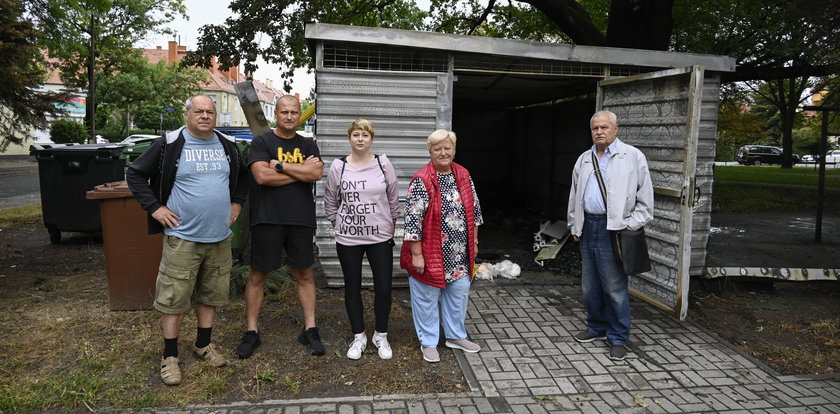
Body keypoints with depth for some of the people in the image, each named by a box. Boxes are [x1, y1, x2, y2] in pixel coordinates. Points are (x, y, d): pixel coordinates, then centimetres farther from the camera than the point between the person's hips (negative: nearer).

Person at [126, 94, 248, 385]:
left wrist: (237, 202, 13)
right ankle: (169, 356, 16)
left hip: (220, 237, 4)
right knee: (174, 298, 1)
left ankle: (203, 345, 31)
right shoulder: (169, 144, -5)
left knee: (211, 294, 14)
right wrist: (154, 208, -7)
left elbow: (243, 175, 24)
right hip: (182, 237, -4)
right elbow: (135, 174, 1)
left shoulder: (228, 145, 8)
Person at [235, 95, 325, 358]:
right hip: (267, 219, -2)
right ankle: (251, 332, 17)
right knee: (258, 275, 5)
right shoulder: (261, 143, 2)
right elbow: (262, 176, -14)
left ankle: (310, 330, 18)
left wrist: (281, 165, -10)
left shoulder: (308, 145, 12)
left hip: (302, 219, 3)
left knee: (304, 274, 8)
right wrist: (301, 171, -8)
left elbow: (317, 173, -6)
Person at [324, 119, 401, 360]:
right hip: (348, 239, 1)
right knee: (352, 288, 10)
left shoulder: (383, 164, -2)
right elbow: (330, 202, 8)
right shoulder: (338, 167, -2)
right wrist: (339, 225, 8)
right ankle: (359, 337, 27)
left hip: (380, 237, 0)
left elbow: (393, 199, 6)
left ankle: (381, 336, 24)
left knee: (383, 289, 3)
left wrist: (391, 224, 9)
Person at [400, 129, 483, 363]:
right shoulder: (422, 181, -15)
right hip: (430, 254, -6)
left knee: (459, 292, 16)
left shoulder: (464, 176, 3)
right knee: (427, 297, 8)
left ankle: (456, 336, 35)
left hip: (459, 255, 6)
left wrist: (474, 242, 11)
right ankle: (428, 342, 25)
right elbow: (413, 220, -17)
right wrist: (417, 255, -18)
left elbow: (474, 210, 11)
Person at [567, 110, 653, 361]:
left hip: (613, 229, -6)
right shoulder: (584, 159, 14)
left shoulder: (632, 157, -2)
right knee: (590, 285, 14)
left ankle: (618, 338, 12)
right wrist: (574, 226, 16)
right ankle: (597, 327, 31)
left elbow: (645, 198, -2)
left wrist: (631, 225, -9)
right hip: (588, 226, 6)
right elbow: (574, 196, 20)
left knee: (615, 288, -2)